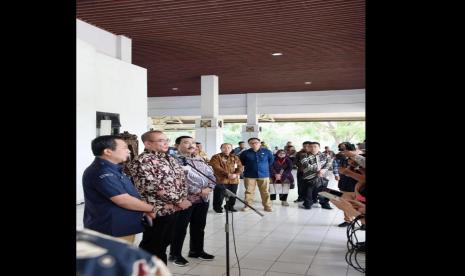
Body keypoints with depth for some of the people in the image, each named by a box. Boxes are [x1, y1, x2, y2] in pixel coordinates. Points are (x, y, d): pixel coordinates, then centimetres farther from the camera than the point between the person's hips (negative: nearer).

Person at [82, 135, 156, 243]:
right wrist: (151, 209, -11)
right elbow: (124, 200, -25)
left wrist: (146, 209, 6)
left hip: (123, 227, 10)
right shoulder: (101, 172, -22)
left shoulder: (112, 169, 12)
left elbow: (129, 195, 19)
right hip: (112, 230, -10)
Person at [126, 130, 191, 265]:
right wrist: (178, 201, -19)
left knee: (164, 242, 17)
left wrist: (183, 199, -3)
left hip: (174, 208, 8)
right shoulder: (142, 161, -14)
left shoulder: (170, 159, 12)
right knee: (151, 245, 4)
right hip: (157, 210, -8)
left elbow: (182, 179, 16)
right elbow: (152, 186, -22)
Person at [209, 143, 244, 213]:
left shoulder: (235, 157, 15)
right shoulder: (216, 157, 0)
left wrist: (236, 174, -13)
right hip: (221, 180, -4)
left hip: (234, 180, 4)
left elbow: (240, 167, 8)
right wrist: (228, 174, -20)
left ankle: (230, 206, 29)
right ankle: (217, 207, 15)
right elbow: (216, 167, -13)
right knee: (219, 195, -2)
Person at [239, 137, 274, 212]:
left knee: (265, 192, 5)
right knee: (249, 191, 3)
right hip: (249, 176, 0)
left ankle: (267, 206, 14)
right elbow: (241, 163, 15)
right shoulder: (245, 153, -2)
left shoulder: (267, 152, -1)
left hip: (264, 175, 0)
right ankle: (247, 205, 13)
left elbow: (271, 160, 14)